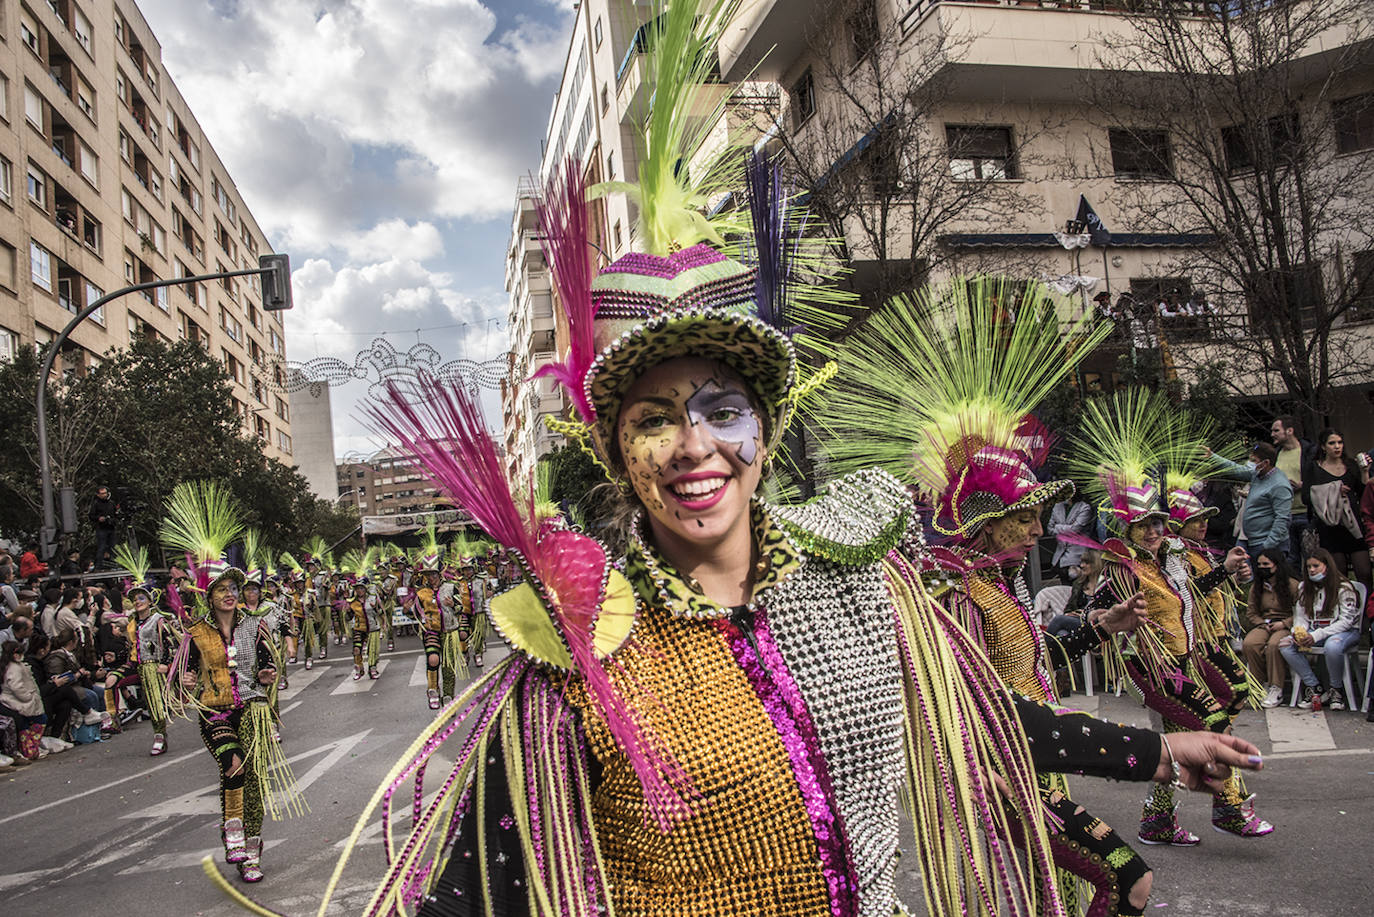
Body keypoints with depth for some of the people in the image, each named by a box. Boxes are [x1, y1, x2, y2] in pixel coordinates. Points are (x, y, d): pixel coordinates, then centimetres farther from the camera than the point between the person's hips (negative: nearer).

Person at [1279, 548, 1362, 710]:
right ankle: (1316, 688, -13)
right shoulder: (1304, 587, 8)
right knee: (1285, 645, -21)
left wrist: (1317, 635, -24)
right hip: (1314, 631, 5)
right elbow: (1301, 616, 8)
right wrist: (1299, 633, -15)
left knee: (1332, 646, -40)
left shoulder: (1343, 587, -9)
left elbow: (1346, 621, -15)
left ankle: (1336, 689, -14)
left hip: (1345, 631, -5)